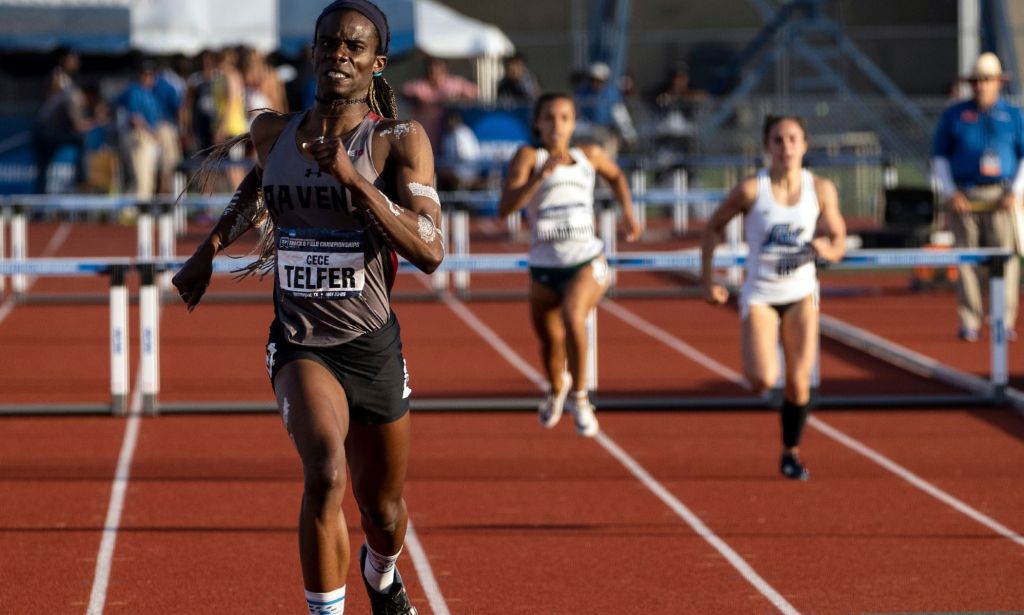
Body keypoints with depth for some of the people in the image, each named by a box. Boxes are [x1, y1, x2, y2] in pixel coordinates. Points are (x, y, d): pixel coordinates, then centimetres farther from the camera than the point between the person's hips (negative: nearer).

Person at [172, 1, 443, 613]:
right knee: (326, 471, -30)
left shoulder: (400, 142, -9)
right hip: (300, 344, 0)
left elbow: (430, 252, -20)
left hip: (373, 345, 0)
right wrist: (211, 247, 25)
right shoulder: (273, 133, 1)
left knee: (385, 514, 16)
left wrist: (354, 179, -27)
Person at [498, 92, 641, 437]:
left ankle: (578, 397, -13)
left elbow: (616, 176, 29)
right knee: (550, 343, 13)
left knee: (572, 317, -30)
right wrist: (541, 174, -29)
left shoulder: (589, 156, 4)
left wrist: (628, 211, 19)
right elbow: (505, 207, -20)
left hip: (588, 262, -1)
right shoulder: (529, 156, -5)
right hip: (544, 268, 1)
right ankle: (557, 389, 50)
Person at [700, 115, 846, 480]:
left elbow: (838, 242, 3)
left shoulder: (821, 190, -5)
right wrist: (708, 282, -3)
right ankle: (757, 364, 21)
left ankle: (791, 453, 19)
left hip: (801, 295, 2)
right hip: (760, 296, -2)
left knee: (799, 382, -2)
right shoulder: (751, 190, -13)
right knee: (763, 381, -17)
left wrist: (827, 250, -22)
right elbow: (713, 229, 0)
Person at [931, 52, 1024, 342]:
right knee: (965, 260, -3)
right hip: (964, 198, 0)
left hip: (1000, 199, 0)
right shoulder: (953, 115, 8)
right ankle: (969, 324, 0)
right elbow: (939, 156, 9)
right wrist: (950, 193, -3)